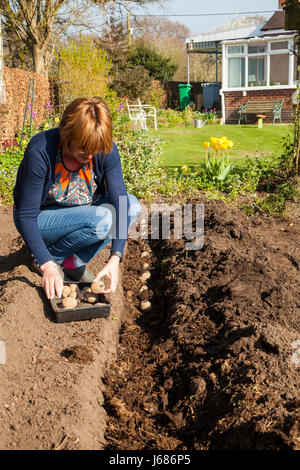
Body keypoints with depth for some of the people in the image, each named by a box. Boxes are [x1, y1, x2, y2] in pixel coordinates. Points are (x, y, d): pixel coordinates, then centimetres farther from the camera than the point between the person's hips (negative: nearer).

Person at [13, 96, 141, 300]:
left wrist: (116, 257, -34)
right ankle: (53, 256, -6)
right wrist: (47, 265, -39)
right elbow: (26, 216, -27)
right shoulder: (40, 151, -30)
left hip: (81, 211, 6)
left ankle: (74, 262, -9)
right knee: (101, 220, -31)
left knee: (133, 205, -17)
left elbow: (120, 201, -23)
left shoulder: (106, 150, -19)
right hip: (41, 218, -5)